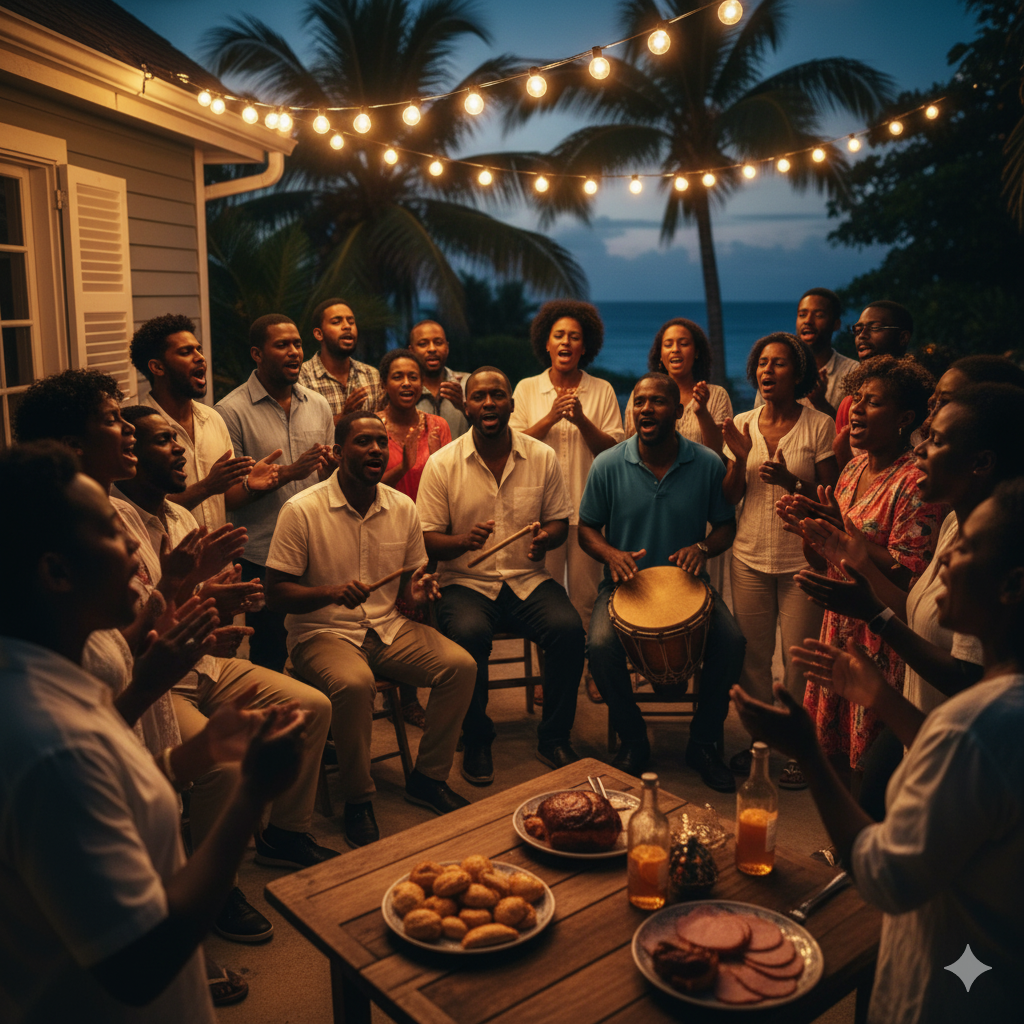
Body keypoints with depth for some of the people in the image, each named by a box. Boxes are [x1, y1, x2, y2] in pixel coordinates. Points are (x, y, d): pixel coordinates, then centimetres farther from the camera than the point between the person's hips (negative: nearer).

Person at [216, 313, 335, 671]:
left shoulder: (318, 405, 9)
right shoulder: (231, 411, -7)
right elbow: (228, 497, -11)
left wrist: (331, 470, -6)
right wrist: (286, 474, -19)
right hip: (262, 560, -4)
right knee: (268, 659, 6)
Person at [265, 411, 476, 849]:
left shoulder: (403, 508, 5)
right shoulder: (302, 510, -10)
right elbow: (276, 592, -9)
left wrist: (417, 590, -10)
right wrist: (332, 592, -26)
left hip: (388, 628, 5)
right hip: (322, 632, -5)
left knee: (460, 664, -17)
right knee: (354, 683, -36)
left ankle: (427, 778, 4)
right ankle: (358, 800, -11)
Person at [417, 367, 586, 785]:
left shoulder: (542, 457, 4)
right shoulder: (442, 464, -2)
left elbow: (560, 522, 10)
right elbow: (427, 539, -2)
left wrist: (545, 537, -15)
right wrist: (463, 541, -24)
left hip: (529, 578, 2)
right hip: (466, 582, -2)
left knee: (568, 628, -26)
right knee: (468, 634, -33)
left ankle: (554, 738, -2)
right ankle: (477, 742, -6)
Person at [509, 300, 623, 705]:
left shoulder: (601, 391, 6)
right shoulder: (527, 389, 7)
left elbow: (613, 449, 0)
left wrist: (581, 420, -14)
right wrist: (551, 417, -13)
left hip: (587, 508, 0)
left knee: (586, 595, 3)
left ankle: (592, 670, 16)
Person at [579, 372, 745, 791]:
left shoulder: (707, 464, -3)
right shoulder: (608, 465, -4)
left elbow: (726, 525, 7)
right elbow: (587, 528, 4)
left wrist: (703, 548, -15)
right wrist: (611, 554, -18)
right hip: (625, 582, 0)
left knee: (731, 642, -23)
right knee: (601, 645, -28)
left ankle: (703, 743, 3)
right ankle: (633, 741, 0)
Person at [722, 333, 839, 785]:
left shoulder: (819, 425, -4)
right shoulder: (743, 424, 5)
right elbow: (729, 498, 6)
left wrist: (791, 482, -21)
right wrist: (740, 459, -11)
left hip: (802, 558, -3)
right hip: (750, 557, 3)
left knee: (799, 659, 1)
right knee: (752, 655, 9)